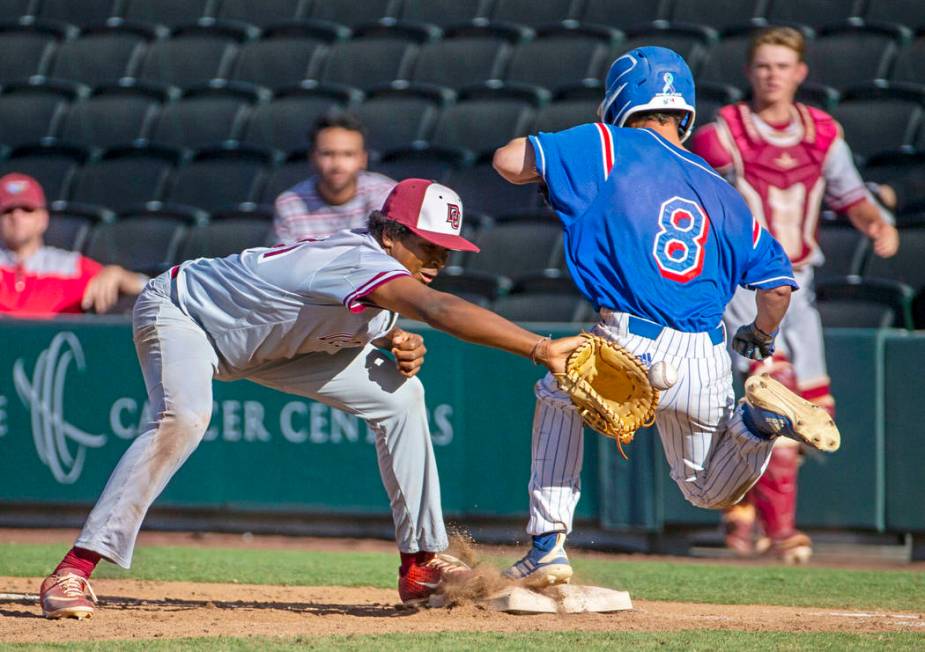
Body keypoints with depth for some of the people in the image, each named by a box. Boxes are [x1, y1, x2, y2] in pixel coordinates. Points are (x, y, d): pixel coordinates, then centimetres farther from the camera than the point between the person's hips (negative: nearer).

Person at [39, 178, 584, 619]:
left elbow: (375, 323, 10)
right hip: (179, 310, -9)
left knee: (398, 394, 1)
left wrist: (401, 346, -14)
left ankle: (422, 563, 6)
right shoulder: (362, 260, -38)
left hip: (262, 338, 9)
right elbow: (437, 309, -55)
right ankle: (74, 570, -33)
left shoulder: (377, 261, -11)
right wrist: (542, 348, -63)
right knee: (183, 418, -37)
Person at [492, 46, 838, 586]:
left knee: (559, 394, 32)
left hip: (631, 356, -3)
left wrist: (573, 147, 22)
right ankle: (755, 422, -8)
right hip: (707, 369, 3)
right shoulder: (722, 191, 17)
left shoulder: (610, 147, 3)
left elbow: (509, 161, 0)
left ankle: (548, 546, 14)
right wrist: (762, 338, 35)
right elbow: (778, 283, 13)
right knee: (709, 491, 26)